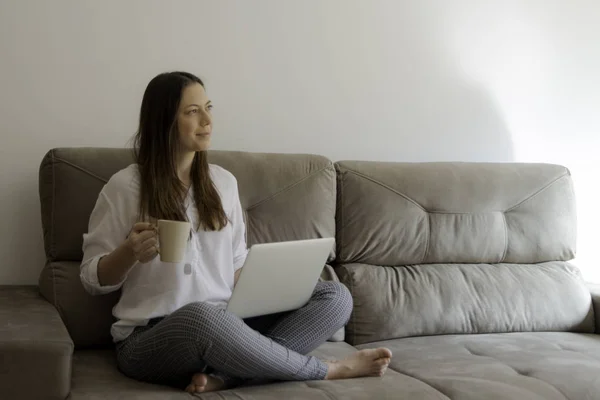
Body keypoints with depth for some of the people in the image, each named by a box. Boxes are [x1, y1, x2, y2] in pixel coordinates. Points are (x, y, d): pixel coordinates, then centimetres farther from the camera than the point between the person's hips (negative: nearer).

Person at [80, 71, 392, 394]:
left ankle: (222, 376, -31)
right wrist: (129, 252, -19)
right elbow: (92, 279, 2)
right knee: (200, 316, -41)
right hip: (150, 338, -5)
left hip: (225, 325, 5)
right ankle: (328, 370, -18)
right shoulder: (125, 186, -2)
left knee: (335, 296, -11)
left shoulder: (223, 181, 12)